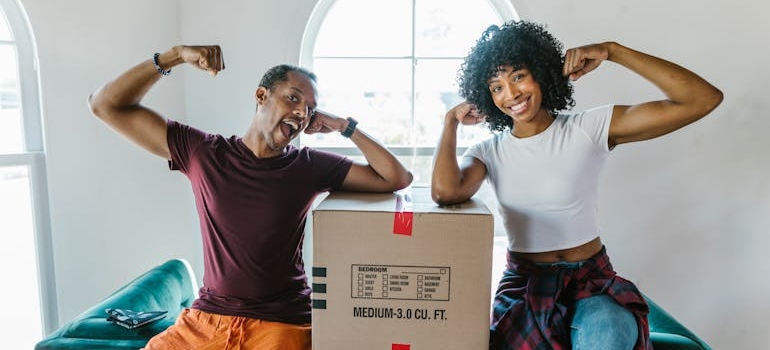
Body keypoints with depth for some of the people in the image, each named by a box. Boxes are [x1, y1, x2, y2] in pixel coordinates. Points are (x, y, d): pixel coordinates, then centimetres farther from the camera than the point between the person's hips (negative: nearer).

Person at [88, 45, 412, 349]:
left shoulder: (311, 166, -2)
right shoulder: (202, 151, 0)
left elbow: (398, 178, -7)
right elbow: (106, 105, 1)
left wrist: (345, 126, -7)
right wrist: (175, 55, -9)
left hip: (282, 323, -1)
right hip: (205, 319, 2)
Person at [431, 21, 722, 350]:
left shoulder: (589, 128, -5)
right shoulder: (488, 152, 0)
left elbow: (704, 99, -11)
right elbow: (445, 192, -23)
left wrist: (612, 51, -14)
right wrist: (451, 121, -8)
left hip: (593, 282, 0)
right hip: (523, 284, 1)